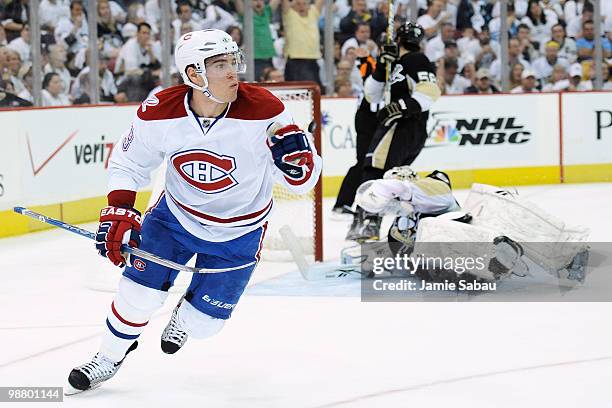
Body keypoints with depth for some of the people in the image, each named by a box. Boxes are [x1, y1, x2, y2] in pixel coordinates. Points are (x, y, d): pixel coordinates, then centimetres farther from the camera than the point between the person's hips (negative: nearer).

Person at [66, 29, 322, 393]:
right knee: (139, 296, -6)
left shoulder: (264, 111, -27)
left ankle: (184, 316, 40)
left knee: (203, 322, 2)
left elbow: (304, 181, -20)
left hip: (239, 232, -1)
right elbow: (128, 163, -3)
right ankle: (109, 358, 24)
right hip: (176, 216, 1)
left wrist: (297, 161, -42)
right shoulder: (159, 113, -22)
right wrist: (118, 211, -16)